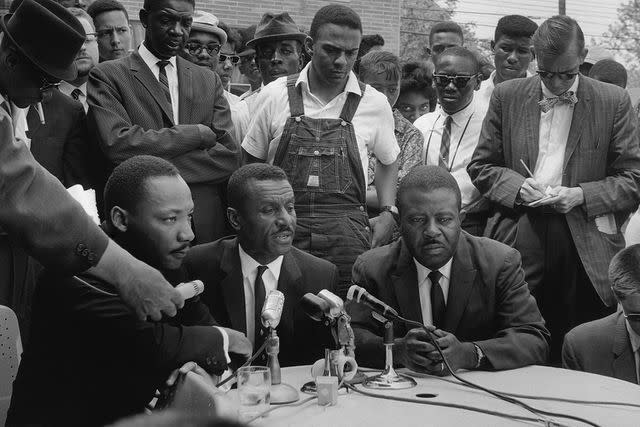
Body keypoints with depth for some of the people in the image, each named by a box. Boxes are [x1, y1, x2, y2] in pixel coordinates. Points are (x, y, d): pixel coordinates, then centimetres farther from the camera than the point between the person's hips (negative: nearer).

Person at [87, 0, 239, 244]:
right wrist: (199, 133, -11)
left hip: (205, 226, 3)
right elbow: (118, 146, -16)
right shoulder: (107, 76, 0)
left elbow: (229, 158, 0)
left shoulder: (208, 80, 12)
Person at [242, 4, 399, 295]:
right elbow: (252, 162, 13)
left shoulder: (374, 103, 5)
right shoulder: (276, 94, 3)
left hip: (347, 235, 0)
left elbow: (387, 161, 21)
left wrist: (387, 213, 9)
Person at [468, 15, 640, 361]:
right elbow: (481, 166, 11)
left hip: (585, 253, -1)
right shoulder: (507, 96, 8)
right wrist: (517, 186, -8)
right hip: (518, 247, 1)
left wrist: (581, 195, -11)